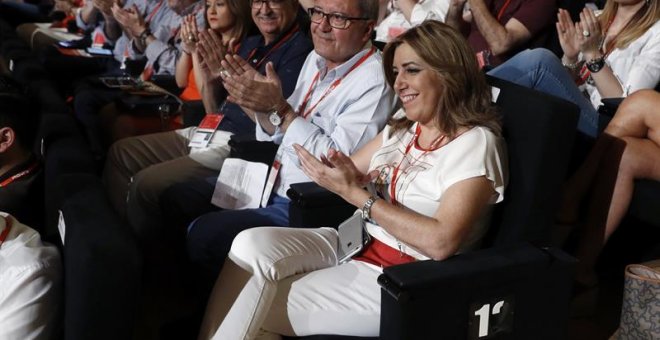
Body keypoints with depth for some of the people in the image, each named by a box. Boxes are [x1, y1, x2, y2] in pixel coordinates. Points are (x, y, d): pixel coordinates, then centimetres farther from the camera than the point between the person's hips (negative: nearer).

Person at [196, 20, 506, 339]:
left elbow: (441, 241, -23)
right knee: (252, 245, -19)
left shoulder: (475, 143, -13)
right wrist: (347, 176, -15)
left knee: (256, 311, -15)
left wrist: (355, 194, -20)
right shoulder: (403, 124, 11)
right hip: (353, 241, 7)